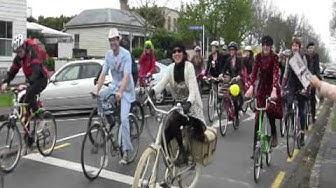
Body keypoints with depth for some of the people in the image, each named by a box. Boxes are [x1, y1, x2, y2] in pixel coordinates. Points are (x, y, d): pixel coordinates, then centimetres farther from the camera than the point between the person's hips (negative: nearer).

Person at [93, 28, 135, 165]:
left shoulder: (126, 54, -18)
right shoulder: (108, 54, -1)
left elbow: (126, 75, -28)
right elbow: (103, 74, -5)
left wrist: (120, 92, -40)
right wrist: (97, 89, -18)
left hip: (126, 89, -6)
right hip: (114, 85, 6)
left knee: (123, 118, -15)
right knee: (99, 97, -21)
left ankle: (126, 151, -6)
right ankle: (107, 120, 0)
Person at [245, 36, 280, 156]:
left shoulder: (274, 57, -12)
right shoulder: (258, 56, -1)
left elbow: (276, 73, -24)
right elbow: (254, 72, -7)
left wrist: (274, 90, -37)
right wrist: (251, 87, -21)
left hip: (272, 87, -3)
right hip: (261, 87, 3)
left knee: (270, 111, -17)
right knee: (258, 117, 0)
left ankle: (274, 135, 13)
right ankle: (256, 147, 6)